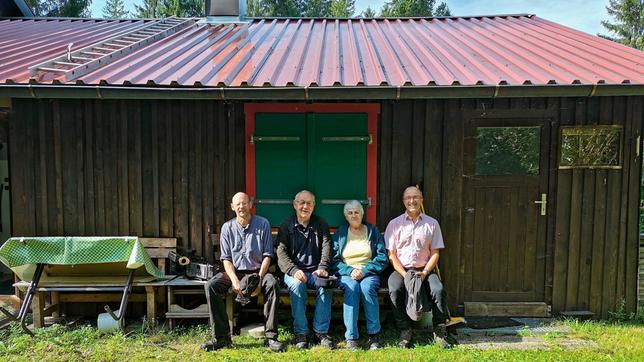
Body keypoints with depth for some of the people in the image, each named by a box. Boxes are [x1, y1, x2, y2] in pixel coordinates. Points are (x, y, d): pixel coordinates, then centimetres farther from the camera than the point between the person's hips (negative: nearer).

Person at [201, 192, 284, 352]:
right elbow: (226, 258, 0)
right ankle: (221, 337, -18)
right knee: (211, 285, -24)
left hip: (257, 271, -2)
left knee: (272, 284, -33)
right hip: (234, 271, 2)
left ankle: (270, 336, -23)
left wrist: (259, 279, -17)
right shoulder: (227, 227, 3)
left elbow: (267, 255, -3)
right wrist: (234, 280, -17)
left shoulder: (263, 224, -2)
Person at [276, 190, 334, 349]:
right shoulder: (286, 225, 7)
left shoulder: (320, 224, 13)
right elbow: (281, 252, -3)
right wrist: (294, 270, -20)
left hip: (315, 271, 1)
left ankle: (321, 331, -20)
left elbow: (326, 247, 2)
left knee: (326, 285, -30)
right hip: (294, 271, -1)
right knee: (297, 285, -33)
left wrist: (322, 268, -16)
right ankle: (301, 333, -23)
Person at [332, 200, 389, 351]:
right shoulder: (339, 234, 13)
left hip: (369, 273, 0)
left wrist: (364, 271, -10)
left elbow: (382, 258, 4)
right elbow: (334, 260, 5)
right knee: (351, 287, -33)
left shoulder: (373, 231, 12)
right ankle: (351, 338, -33)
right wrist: (350, 271, -13)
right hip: (346, 274, 0)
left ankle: (374, 335, -26)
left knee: (367, 287, -33)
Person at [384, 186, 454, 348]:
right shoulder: (394, 224, 3)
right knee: (395, 289, -30)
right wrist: (405, 275, -13)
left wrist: (425, 272, -12)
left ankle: (439, 332, -12)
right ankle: (405, 332, -17)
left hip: (424, 269, 1)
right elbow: (392, 255, 0)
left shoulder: (432, 223, 6)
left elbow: (435, 253, 4)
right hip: (401, 269, 0)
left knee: (438, 290, -27)